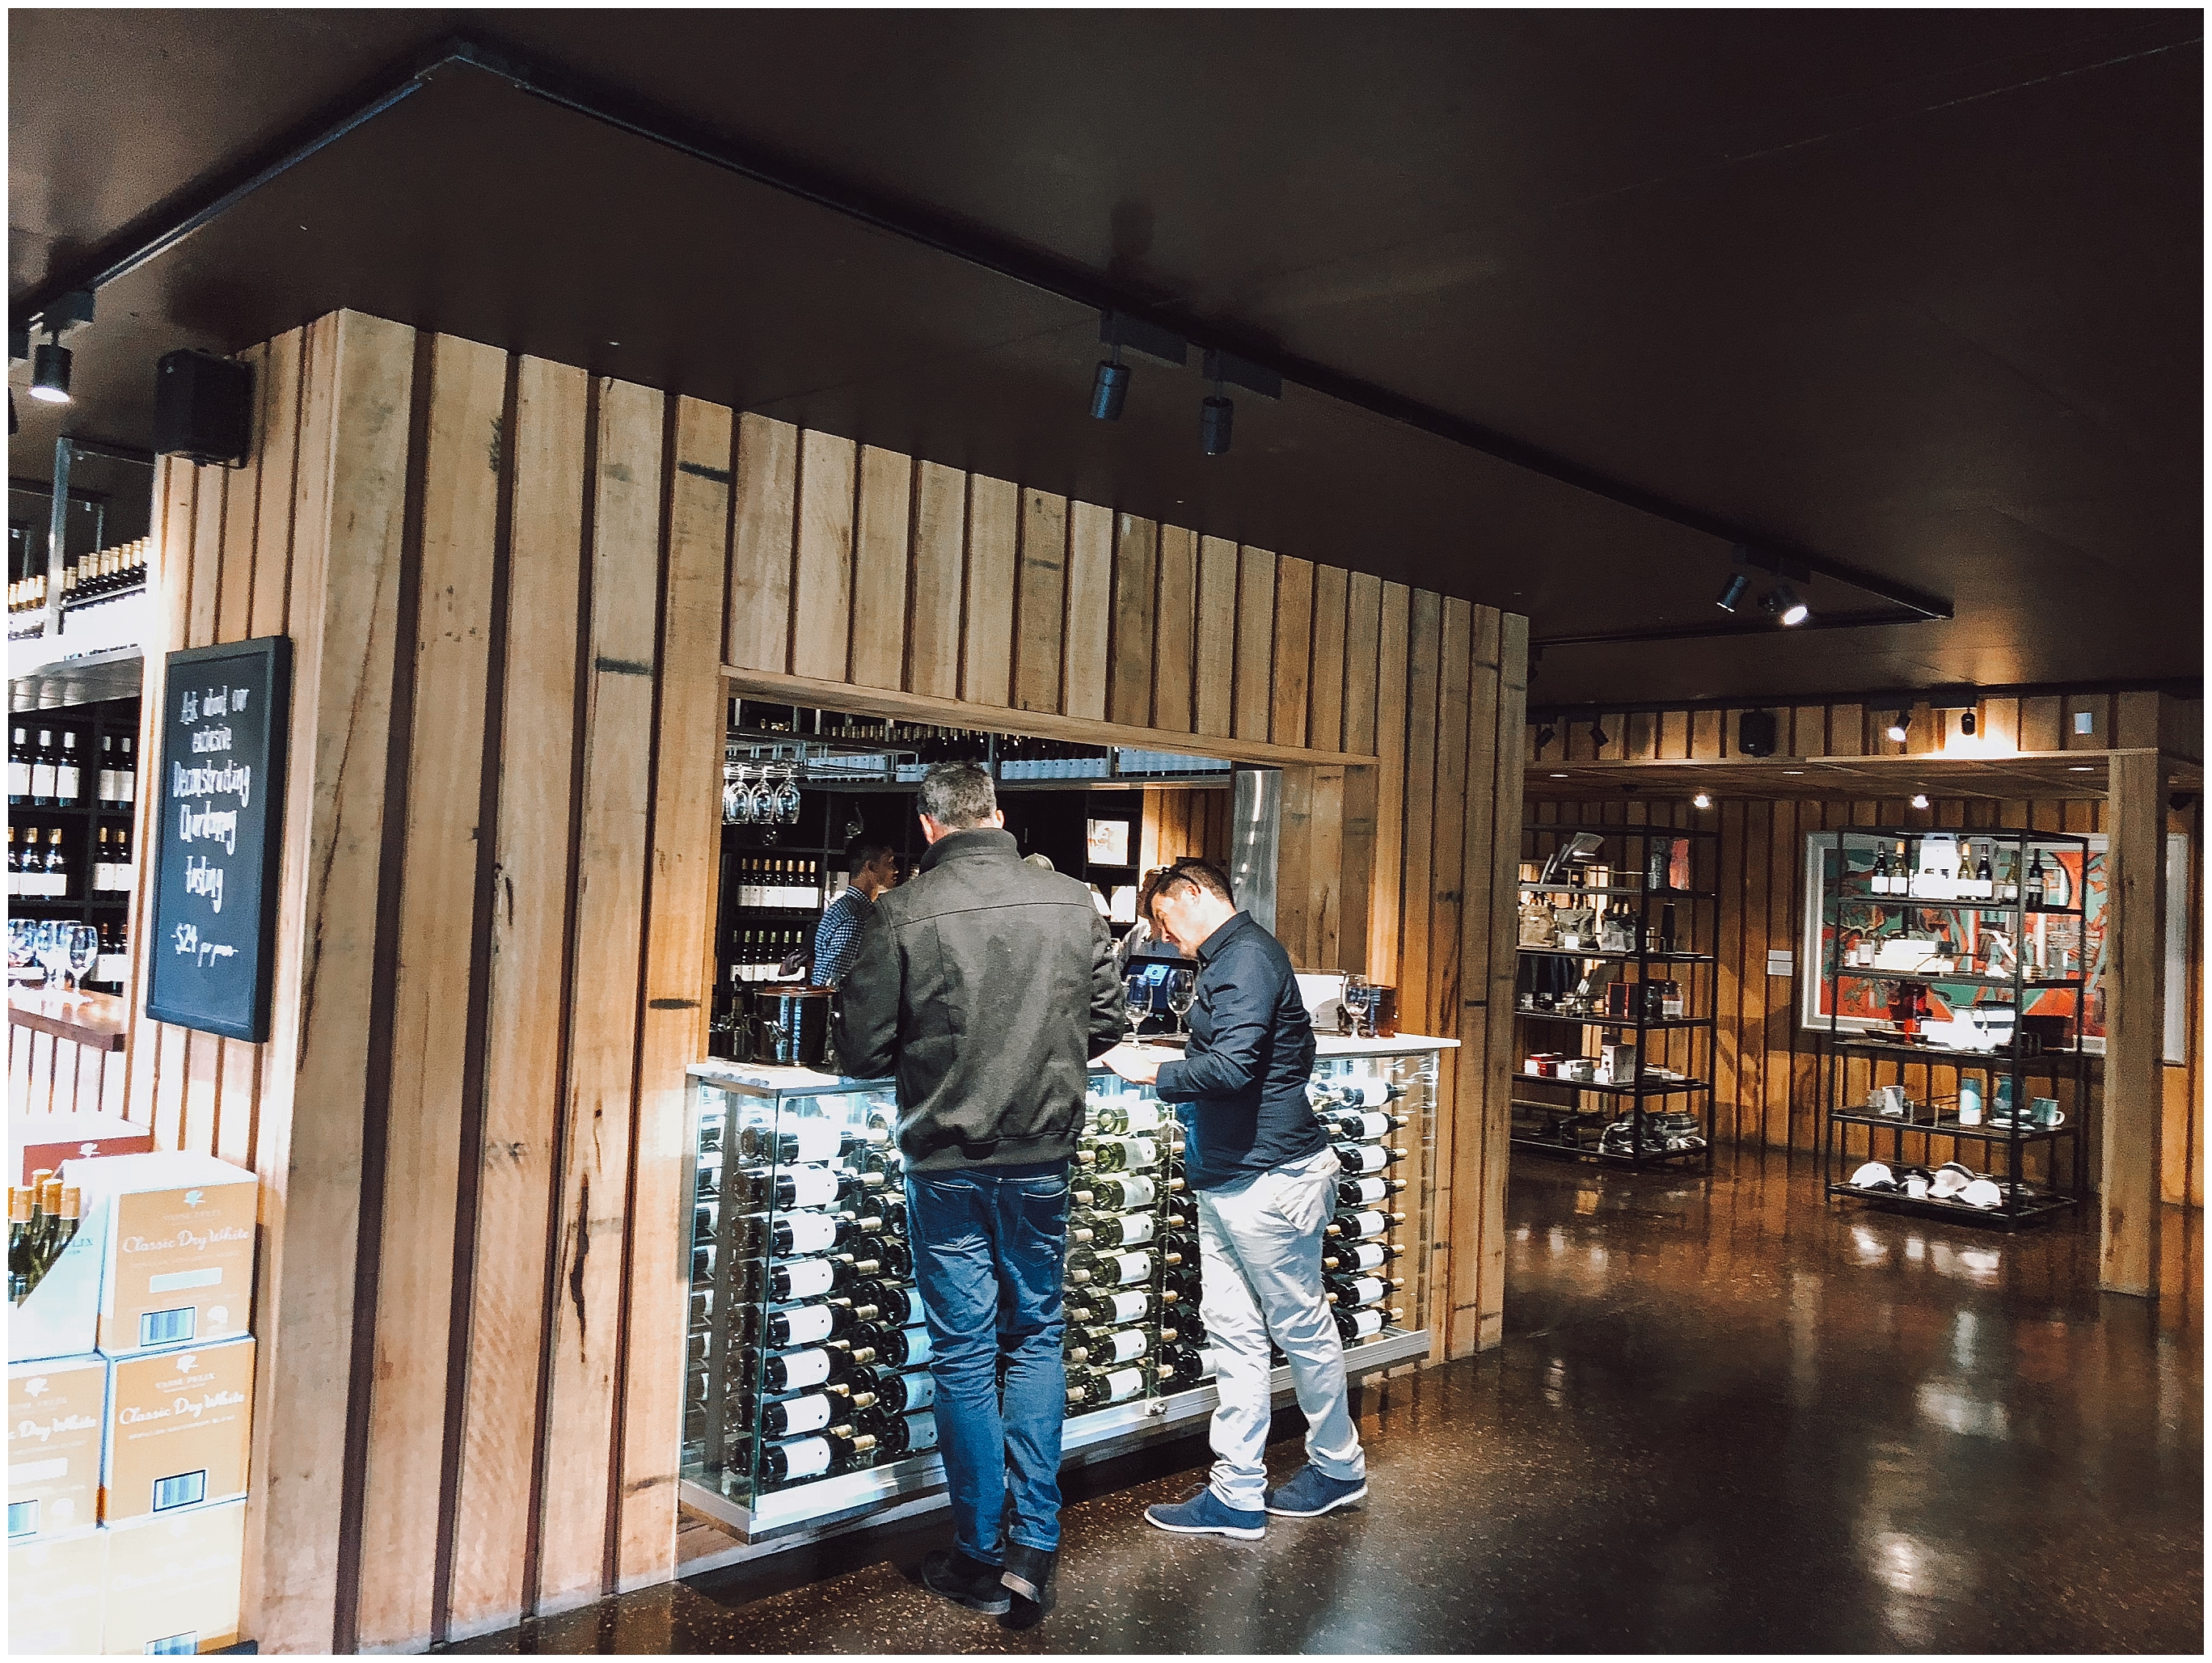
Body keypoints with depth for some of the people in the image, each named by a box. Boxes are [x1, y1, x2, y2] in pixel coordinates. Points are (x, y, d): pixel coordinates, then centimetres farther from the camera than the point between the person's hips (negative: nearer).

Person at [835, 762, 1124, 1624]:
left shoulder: (902, 914, -12)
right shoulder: (1072, 903, -3)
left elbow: (862, 1052, -8)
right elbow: (1106, 1024, 6)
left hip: (948, 1160, -2)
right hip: (1043, 1159, 2)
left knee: (965, 1355, 9)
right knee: (1037, 1339, 17)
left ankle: (980, 1560, 20)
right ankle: (1034, 1546, 14)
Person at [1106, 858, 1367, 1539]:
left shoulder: (1246, 955, -16)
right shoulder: (1232, 955, 17)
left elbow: (1233, 1065, -26)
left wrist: (1153, 1072, -15)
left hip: (1270, 1177, -10)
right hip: (1227, 1180, 10)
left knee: (1302, 1327, 8)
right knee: (1232, 1333, 10)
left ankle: (1339, 1467, 26)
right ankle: (1237, 1494, 16)